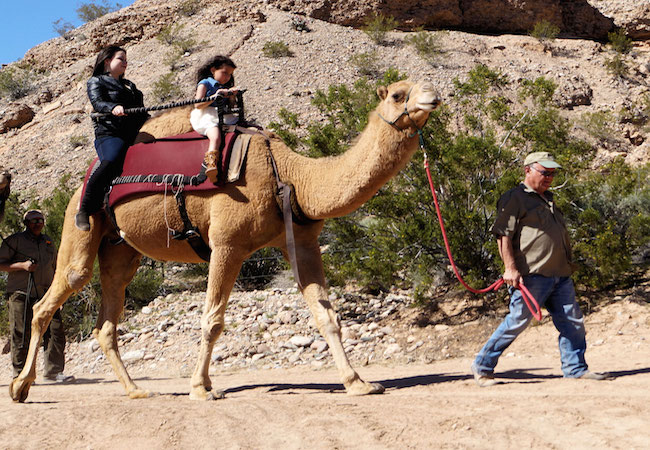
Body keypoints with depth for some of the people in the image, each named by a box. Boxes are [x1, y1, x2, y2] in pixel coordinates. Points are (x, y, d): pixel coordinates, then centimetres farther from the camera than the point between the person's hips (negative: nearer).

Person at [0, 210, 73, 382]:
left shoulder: (48, 242, 20)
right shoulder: (15, 241, 4)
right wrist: (22, 265, -15)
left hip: (45, 293, 4)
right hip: (20, 293, -4)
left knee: (55, 330, -7)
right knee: (21, 335, -3)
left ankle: (54, 371, -2)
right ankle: (20, 374, 5)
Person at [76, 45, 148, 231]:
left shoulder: (129, 85, 35)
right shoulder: (96, 82, 12)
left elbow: (141, 111, 38)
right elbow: (97, 103, -8)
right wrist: (113, 108, -28)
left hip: (134, 135, 8)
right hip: (110, 133, -8)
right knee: (111, 162, -34)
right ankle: (84, 212, -29)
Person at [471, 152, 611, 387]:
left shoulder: (548, 199, 25)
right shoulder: (514, 198, -3)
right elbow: (503, 234, -11)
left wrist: (566, 268, 27)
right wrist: (510, 268, -20)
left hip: (560, 276, 8)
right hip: (531, 275, -8)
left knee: (573, 321, 3)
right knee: (518, 321, -6)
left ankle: (576, 368, 11)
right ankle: (482, 366, 5)